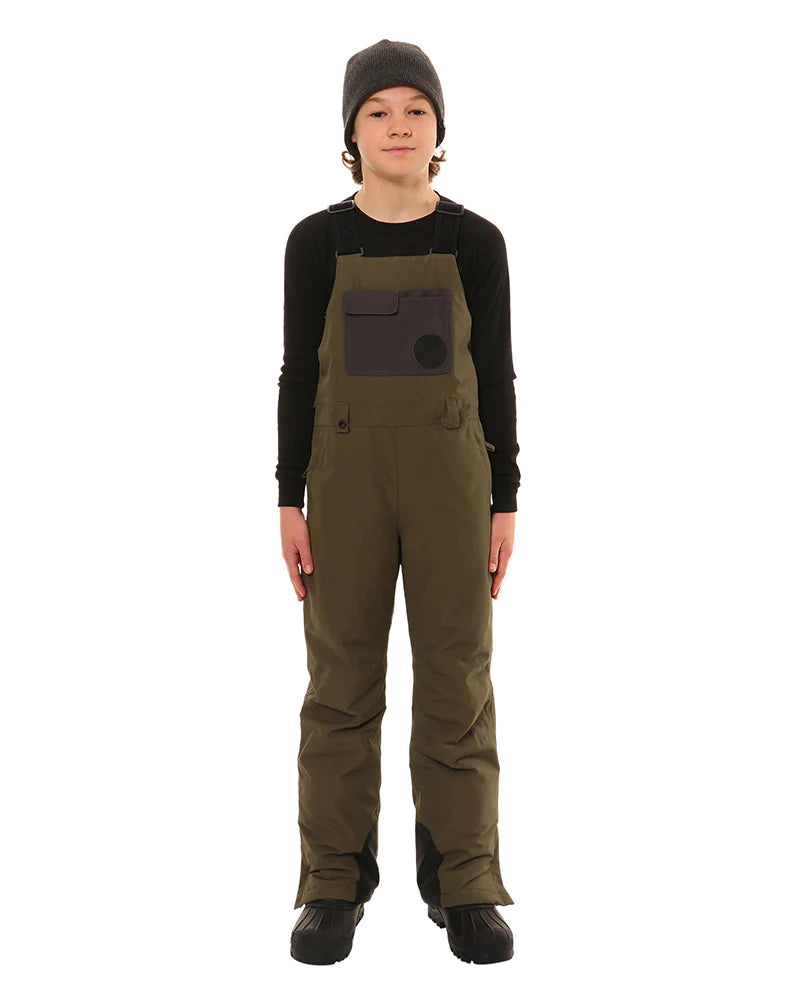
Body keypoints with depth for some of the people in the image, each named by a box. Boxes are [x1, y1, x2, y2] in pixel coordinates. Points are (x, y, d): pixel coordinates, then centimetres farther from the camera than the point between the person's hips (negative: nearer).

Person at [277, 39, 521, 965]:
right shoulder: (318, 241, 1)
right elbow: (299, 373, 2)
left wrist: (505, 502, -1)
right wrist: (290, 501, -3)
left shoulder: (475, 242, 2)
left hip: (451, 475, 0)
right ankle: (334, 884, 12)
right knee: (342, 676, 2)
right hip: (346, 474, 0)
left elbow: (495, 376, 3)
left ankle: (465, 884, 11)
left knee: (457, 676, 1)